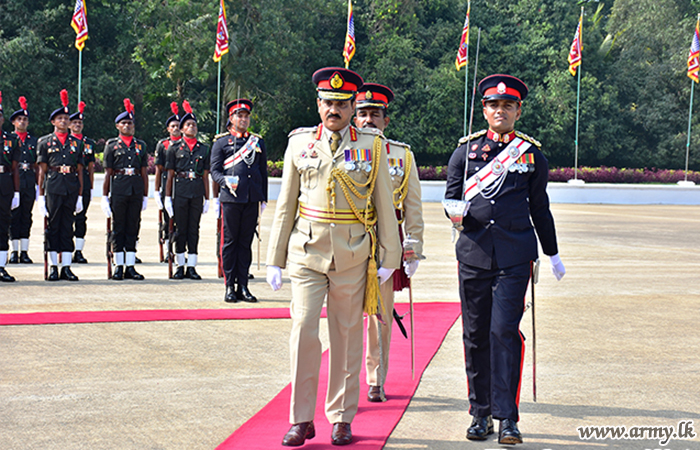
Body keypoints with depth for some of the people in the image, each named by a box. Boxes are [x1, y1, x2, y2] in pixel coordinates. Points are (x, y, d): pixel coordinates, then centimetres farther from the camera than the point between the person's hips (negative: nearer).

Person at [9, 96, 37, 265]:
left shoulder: (33, 141, 14)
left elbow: (37, 165, 14)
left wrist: (38, 184, 9)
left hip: (29, 181, 3)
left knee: (27, 216, 3)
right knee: (14, 215, -2)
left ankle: (24, 251, 6)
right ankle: (15, 251, 3)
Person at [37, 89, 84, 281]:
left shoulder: (76, 143, 12)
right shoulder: (45, 142, 5)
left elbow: (80, 171, 11)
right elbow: (42, 170, 3)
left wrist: (80, 195, 6)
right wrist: (41, 195, -2)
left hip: (71, 189, 2)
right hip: (53, 188, -2)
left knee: (68, 227, 4)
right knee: (52, 226, 1)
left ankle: (66, 267, 7)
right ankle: (53, 267, 6)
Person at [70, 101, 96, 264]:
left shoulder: (89, 143, 13)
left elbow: (91, 167, 14)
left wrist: (91, 187, 9)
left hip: (84, 183, 2)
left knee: (81, 217, 2)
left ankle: (79, 251, 4)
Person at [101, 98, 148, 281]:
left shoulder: (141, 146, 12)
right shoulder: (112, 145, 5)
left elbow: (144, 172, 13)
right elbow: (108, 173, 3)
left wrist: (145, 195, 8)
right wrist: (105, 196, -1)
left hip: (136, 190, 3)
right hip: (118, 189, -2)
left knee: (133, 227, 4)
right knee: (118, 228, 1)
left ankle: (130, 267, 8)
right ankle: (119, 266, 6)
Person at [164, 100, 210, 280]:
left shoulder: (204, 149, 10)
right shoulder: (175, 148, 5)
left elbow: (206, 176, 10)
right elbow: (170, 175, 5)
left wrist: (207, 199, 6)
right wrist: (167, 197, 0)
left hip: (197, 194, 2)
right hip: (180, 193, -2)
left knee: (194, 230, 3)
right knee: (180, 229, 2)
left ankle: (192, 267, 7)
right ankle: (180, 266, 8)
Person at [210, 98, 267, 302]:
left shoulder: (258, 142, 15)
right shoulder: (221, 143, 6)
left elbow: (263, 172, 17)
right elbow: (215, 171, 1)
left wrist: (263, 199, 13)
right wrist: (227, 181, -19)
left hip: (252, 200, 3)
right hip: (231, 199, -3)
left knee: (246, 242, 6)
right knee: (230, 242, 0)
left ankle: (243, 286, 11)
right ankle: (230, 287, 6)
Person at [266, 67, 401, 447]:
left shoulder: (372, 146, 3)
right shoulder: (299, 144, 6)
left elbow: (384, 204, 6)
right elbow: (286, 205, 9)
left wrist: (390, 256, 3)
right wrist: (275, 260, 7)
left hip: (353, 255, 0)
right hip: (307, 250, 0)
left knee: (347, 336, 6)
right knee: (304, 331, -8)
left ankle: (342, 419, 17)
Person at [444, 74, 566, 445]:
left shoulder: (532, 154, 8)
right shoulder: (465, 150, 8)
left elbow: (540, 208, 16)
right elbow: (451, 198, 8)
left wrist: (553, 255, 20)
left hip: (514, 257, -2)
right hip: (474, 252, 2)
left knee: (504, 331, -11)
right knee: (475, 335, 5)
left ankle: (507, 418, -8)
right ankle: (481, 414, 16)